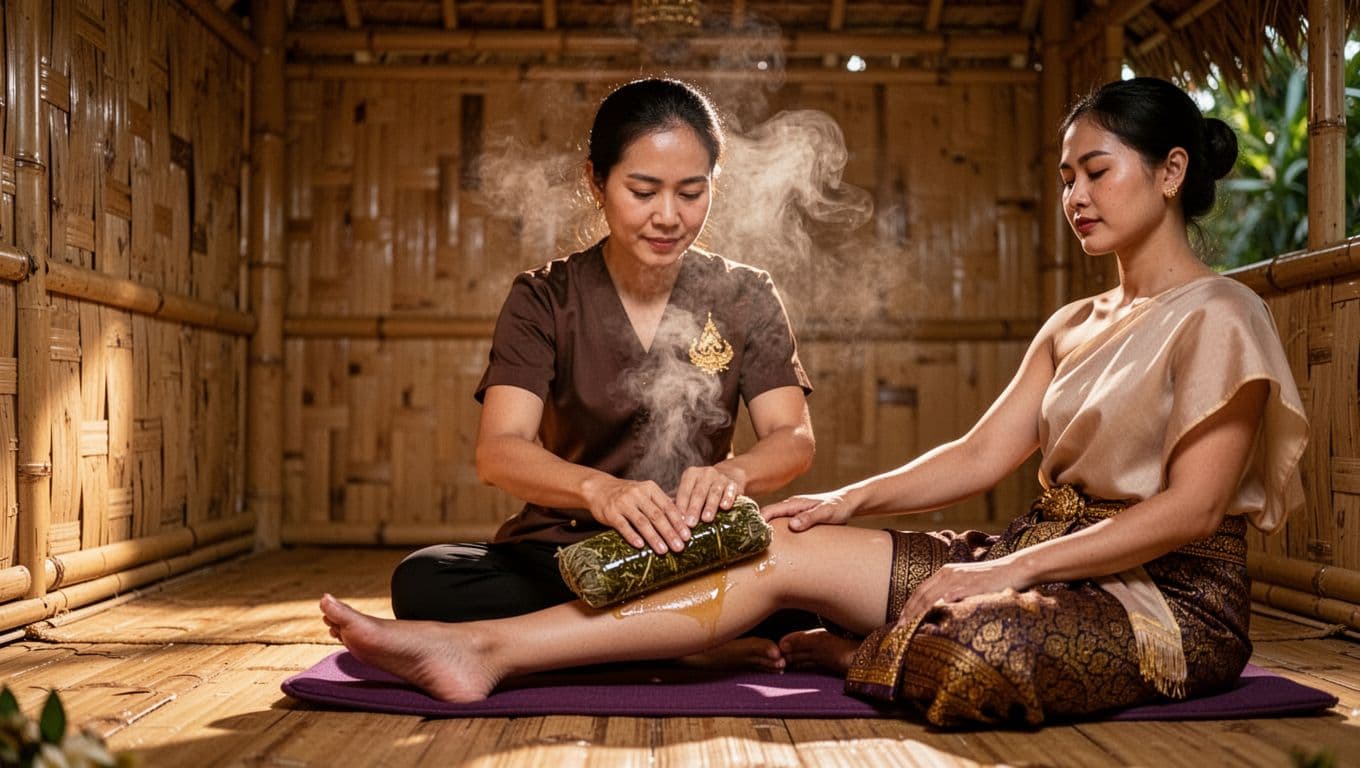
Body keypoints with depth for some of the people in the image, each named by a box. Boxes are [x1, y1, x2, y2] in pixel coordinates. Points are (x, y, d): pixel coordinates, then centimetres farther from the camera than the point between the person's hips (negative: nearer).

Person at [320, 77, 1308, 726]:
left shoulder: (1219, 317, -6)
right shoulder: (1077, 324, 19)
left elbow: (1191, 509, -16)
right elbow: (982, 452, 13)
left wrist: (1013, 567, -21)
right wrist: (849, 499, -1)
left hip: (1171, 597, -7)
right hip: (1044, 564, 7)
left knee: (971, 653, -40)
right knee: (786, 549, -11)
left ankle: (866, 656, -2)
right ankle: (481, 649, -17)